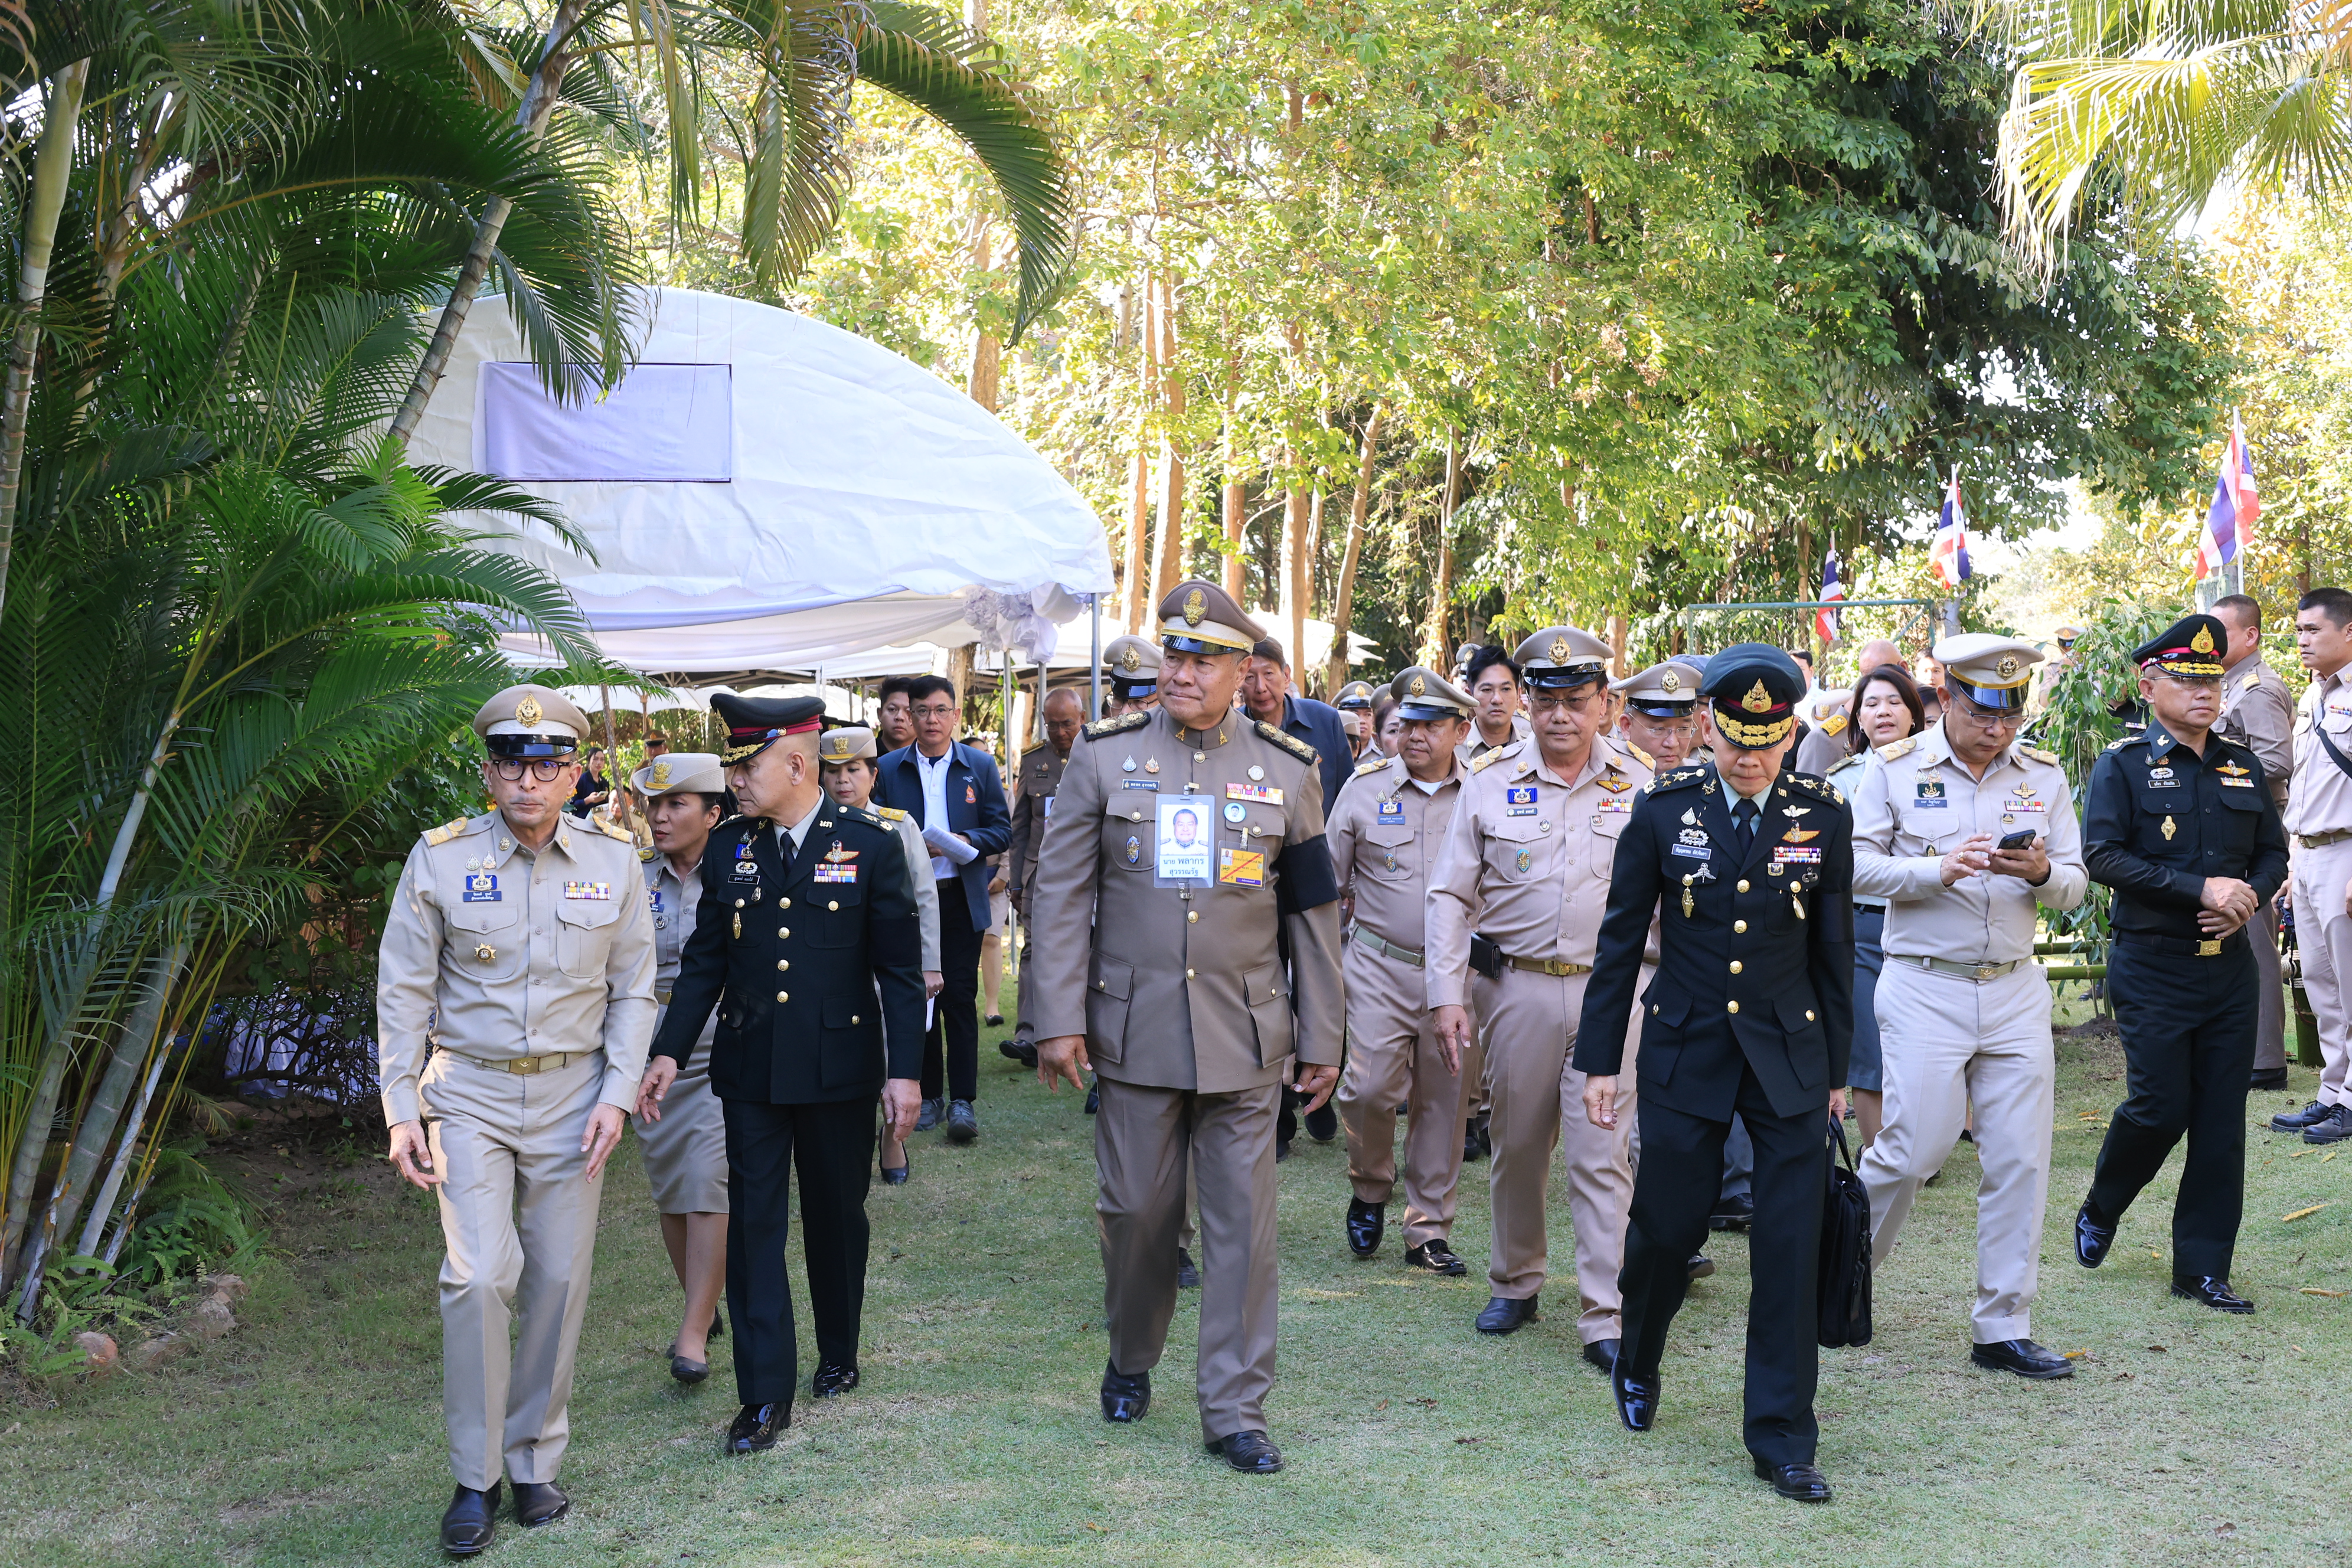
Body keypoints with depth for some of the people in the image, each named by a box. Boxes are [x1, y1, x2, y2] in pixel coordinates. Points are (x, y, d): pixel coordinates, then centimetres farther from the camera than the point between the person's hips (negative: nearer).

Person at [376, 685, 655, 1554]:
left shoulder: (612, 862, -1)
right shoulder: (440, 859, -5)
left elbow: (633, 991, 6)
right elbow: (403, 992, 1)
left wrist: (617, 1096, -5)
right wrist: (400, 1112, -3)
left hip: (572, 1096, 2)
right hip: (469, 1092, -2)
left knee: (558, 1281, 5)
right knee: (479, 1278, -11)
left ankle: (536, 1463, 22)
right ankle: (476, 1477, 4)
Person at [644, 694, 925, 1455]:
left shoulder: (871, 843, -5)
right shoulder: (728, 846, 3)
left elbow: (900, 968, -4)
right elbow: (704, 961, 8)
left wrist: (904, 1070, -8)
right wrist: (668, 1051, 0)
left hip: (840, 1069, -2)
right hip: (750, 1070, 2)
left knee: (836, 1218, 12)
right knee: (753, 1222, -1)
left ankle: (839, 1356, 33)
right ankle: (766, 1394, 4)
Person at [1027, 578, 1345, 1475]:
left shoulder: (1288, 770, 4)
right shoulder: (1105, 756, 2)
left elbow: (1313, 913, 8)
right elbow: (1062, 892, 1)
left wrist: (1322, 1040, 7)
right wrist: (1059, 1020, -6)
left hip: (1246, 1035, 0)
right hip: (1136, 1029, 0)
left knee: (1243, 1219, 1)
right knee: (1135, 1209, 9)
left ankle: (1235, 1410, 10)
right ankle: (1131, 1362, 33)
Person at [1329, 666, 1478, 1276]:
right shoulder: (1365, 785, 1)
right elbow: (1329, 877, 10)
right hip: (1380, 966, -1)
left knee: (1443, 1099, 5)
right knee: (1370, 1087, -12)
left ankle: (1428, 1232, 17)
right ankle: (1370, 1191, 17)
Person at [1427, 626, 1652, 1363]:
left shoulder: (1638, 783, 2)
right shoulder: (1492, 780, 1)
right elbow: (1450, 894, 4)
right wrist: (1447, 992, -4)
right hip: (1516, 988, 1)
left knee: (1602, 1154, -5)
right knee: (1517, 1144, 12)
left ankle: (1606, 1319, -1)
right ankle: (1515, 1284, 30)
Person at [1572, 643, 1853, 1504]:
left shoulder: (1822, 813, -1)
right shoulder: (1663, 807, -4)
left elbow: (1834, 947, 7)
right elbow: (1621, 938, 1)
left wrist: (1837, 1068, 9)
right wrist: (1599, 1059, 1)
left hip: (1789, 1054, 1)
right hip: (1685, 1048, -1)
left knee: (1790, 1248, -1)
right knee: (1668, 1225, 5)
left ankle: (1782, 1440, 9)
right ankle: (1637, 1364, 36)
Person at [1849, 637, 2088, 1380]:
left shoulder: (2043, 775, 8)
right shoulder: (1895, 769, -1)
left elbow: (2076, 884, 7)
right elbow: (1854, 864, -6)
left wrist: (2042, 873, -15)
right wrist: (1936, 871, -19)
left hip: (2016, 989, 4)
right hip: (1924, 987, -3)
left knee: (2020, 1162, 2)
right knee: (1915, 1150, -5)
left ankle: (2003, 1330, 12)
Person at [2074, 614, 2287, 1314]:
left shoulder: (2242, 766, 11)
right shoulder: (2123, 765, -4)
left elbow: (2274, 852, 15)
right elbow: (2103, 855, -14)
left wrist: (2248, 897, -7)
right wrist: (2200, 889, -20)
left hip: (2230, 966, 5)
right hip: (2153, 968, -4)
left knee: (2222, 1121, 4)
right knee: (2160, 1108, -6)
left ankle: (2203, 1267, 12)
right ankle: (2099, 1214, 23)